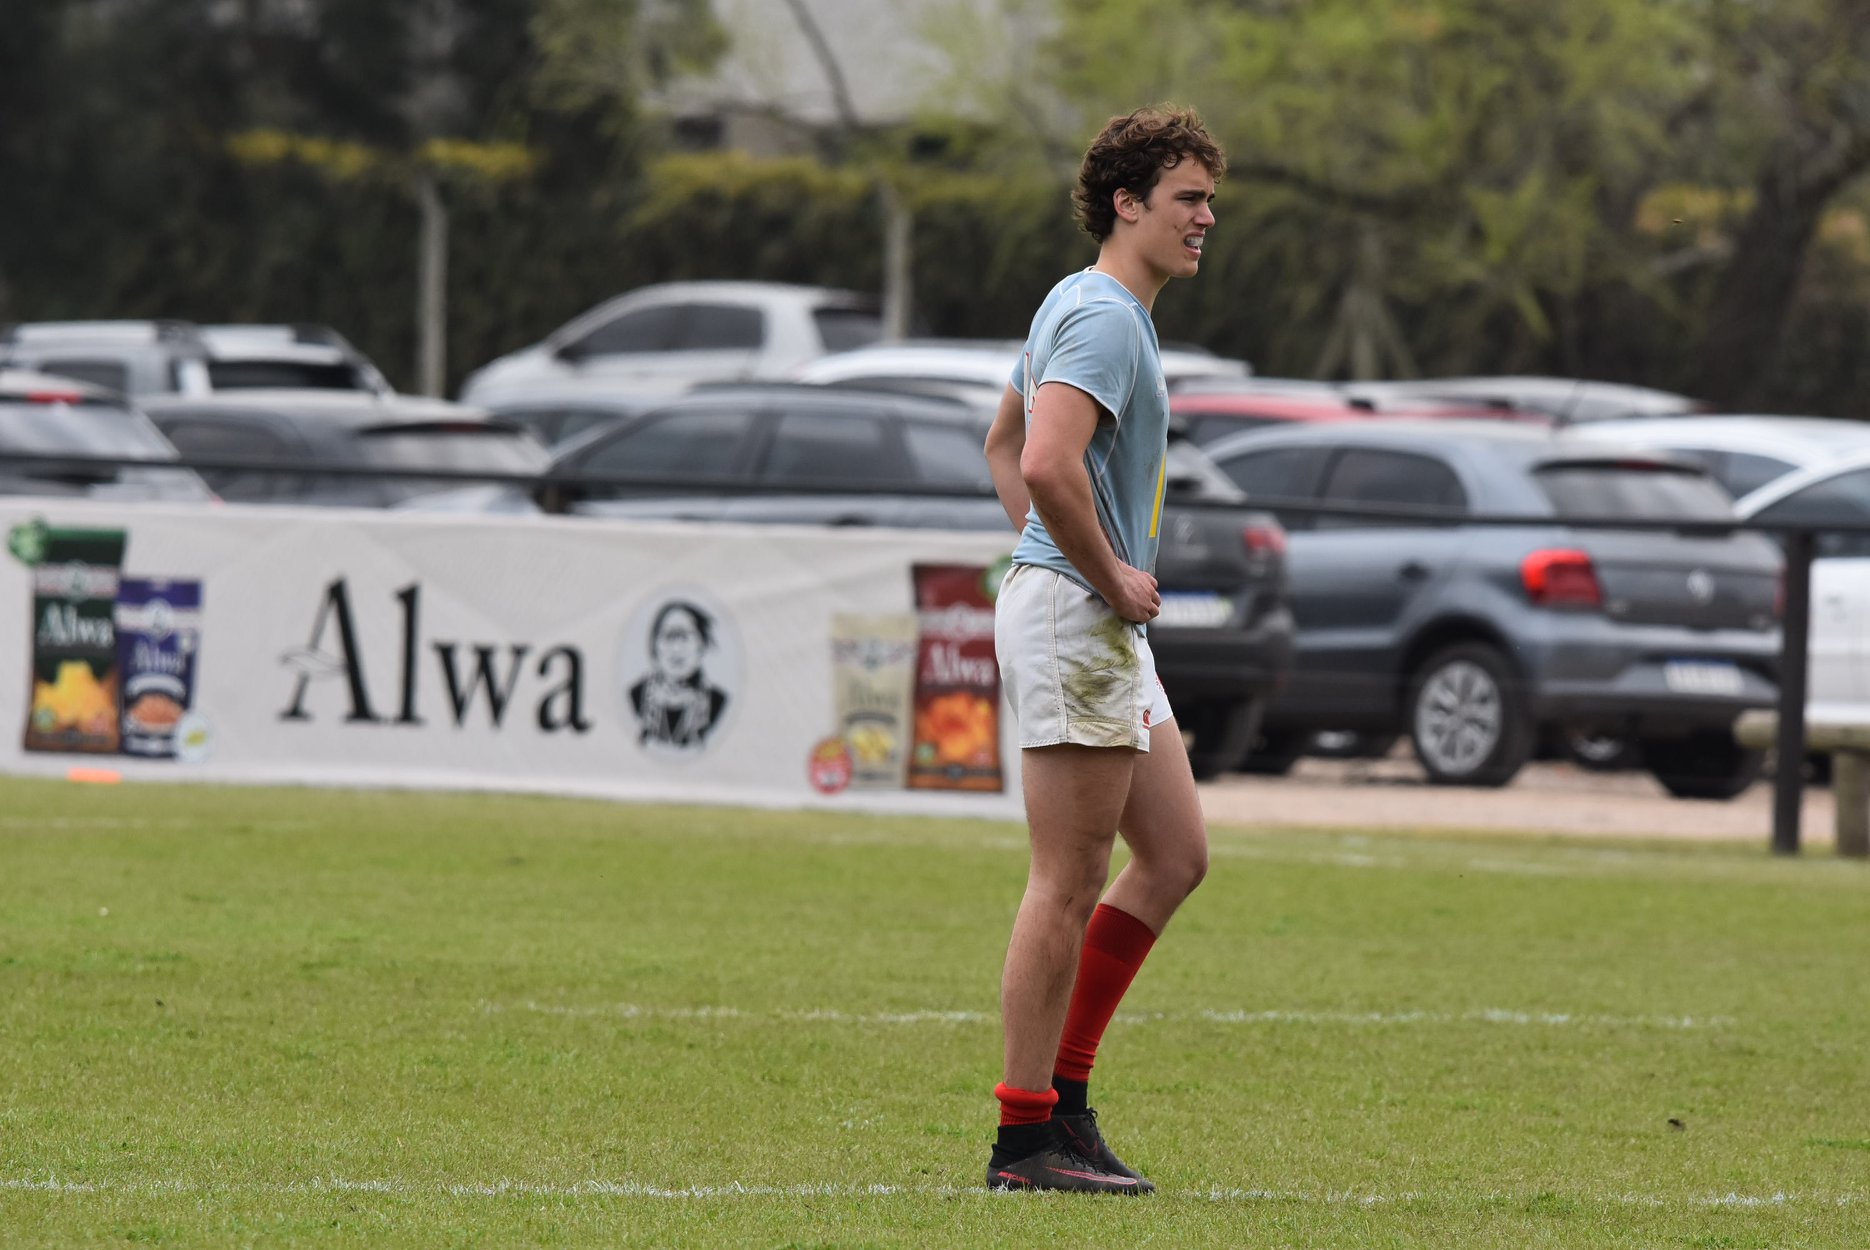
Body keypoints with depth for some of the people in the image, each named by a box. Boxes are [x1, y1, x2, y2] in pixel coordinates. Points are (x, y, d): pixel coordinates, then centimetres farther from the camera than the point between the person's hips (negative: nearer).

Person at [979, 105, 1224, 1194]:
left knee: (1176, 856, 12)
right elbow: (1048, 463, -29)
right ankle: (1028, 1136, -4)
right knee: (1068, 882, -7)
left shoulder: (1089, 309, 18)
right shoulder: (1103, 317, -15)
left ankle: (1064, 1083, 14)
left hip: (1109, 628, 11)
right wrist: (1111, 576, -17)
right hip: (1075, 622, -11)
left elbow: (1005, 444, 30)